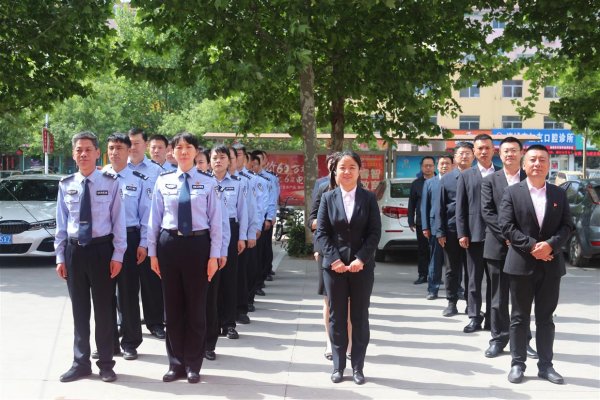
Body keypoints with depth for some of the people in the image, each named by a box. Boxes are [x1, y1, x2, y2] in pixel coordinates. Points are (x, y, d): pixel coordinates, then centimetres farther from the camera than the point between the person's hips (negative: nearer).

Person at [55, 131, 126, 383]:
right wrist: (60, 256, 3)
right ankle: (81, 363, 23)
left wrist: (117, 255, -8)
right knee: (79, 309, 11)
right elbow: (61, 223, 6)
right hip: (74, 250, 3)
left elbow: (118, 221, -5)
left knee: (104, 308, 7)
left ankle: (105, 363, 19)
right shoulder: (66, 185, 3)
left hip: (102, 250, -2)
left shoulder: (110, 183, -5)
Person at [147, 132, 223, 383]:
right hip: (169, 244, 2)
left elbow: (216, 222, -1)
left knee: (196, 307, 6)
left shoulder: (207, 183, -1)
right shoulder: (163, 182, 3)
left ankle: (193, 365, 19)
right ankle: (176, 364, 21)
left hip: (198, 245, -1)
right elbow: (155, 219, 5)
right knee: (172, 307, 8)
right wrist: (152, 252, 3)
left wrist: (214, 256, -5)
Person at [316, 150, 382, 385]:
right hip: (334, 266, 0)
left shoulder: (369, 198, 2)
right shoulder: (328, 198, 3)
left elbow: (375, 232, -3)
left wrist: (361, 259, -14)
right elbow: (321, 233, -1)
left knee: (360, 317, 6)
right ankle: (338, 366, 15)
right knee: (337, 317, 6)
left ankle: (358, 367, 14)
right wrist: (334, 259, -13)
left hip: (362, 266, 0)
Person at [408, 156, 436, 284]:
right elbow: (411, 204, 10)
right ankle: (423, 275, 12)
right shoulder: (416, 184, 10)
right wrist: (411, 221, 3)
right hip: (421, 223, 2)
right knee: (422, 250, 6)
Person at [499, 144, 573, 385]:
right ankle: (517, 364, 12)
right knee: (519, 317, 5)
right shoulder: (512, 192, 0)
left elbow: (567, 226, 4)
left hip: (551, 264, 3)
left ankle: (546, 365, 17)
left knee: (546, 317, 9)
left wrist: (550, 244, -14)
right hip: (521, 263, -2)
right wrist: (531, 246, -16)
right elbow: (506, 226, -7)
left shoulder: (559, 194, 9)